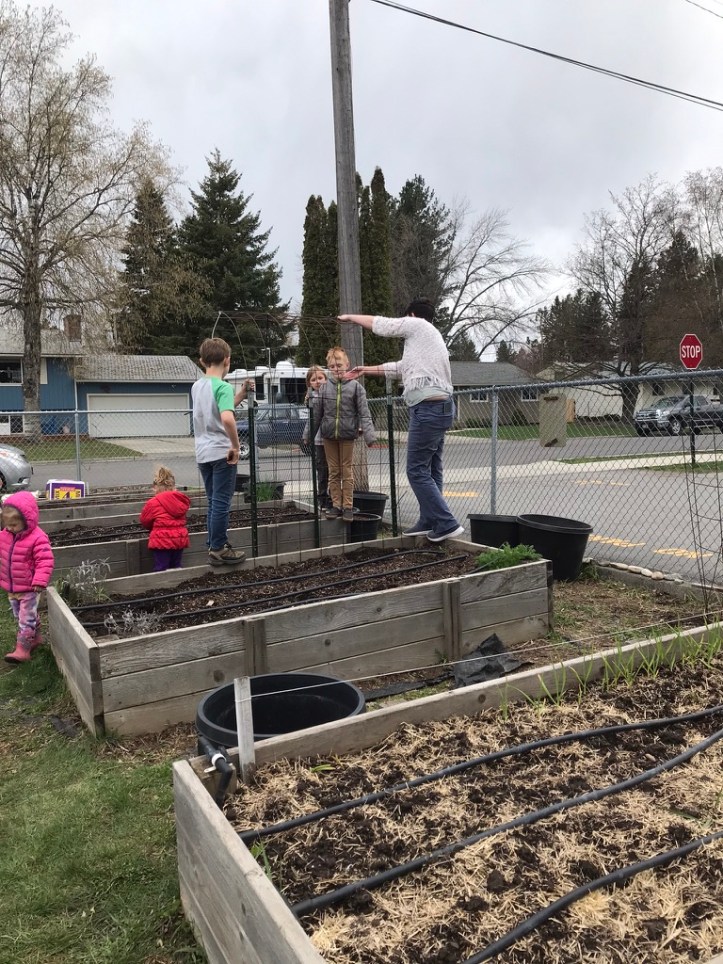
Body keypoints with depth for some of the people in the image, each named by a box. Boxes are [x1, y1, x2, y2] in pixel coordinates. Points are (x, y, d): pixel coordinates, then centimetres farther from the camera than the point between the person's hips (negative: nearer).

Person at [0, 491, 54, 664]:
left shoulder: (37, 538, -22)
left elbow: (45, 561, -23)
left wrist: (40, 581, -30)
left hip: (29, 588, -8)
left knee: (26, 618, -4)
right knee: (21, 616, 20)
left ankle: (22, 649, 2)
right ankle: (35, 638, 37)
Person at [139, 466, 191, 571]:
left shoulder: (153, 503, -8)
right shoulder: (182, 500, 6)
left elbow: (144, 521, 4)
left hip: (162, 540, -5)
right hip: (180, 539, 5)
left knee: (160, 569, -2)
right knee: (176, 567, 15)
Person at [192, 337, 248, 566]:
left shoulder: (196, 386, 10)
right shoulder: (223, 386, -15)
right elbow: (227, 418, -31)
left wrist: (240, 395, 15)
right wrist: (236, 446, -20)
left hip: (203, 453, 8)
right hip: (221, 452, -7)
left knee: (214, 502, 15)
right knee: (222, 502, 1)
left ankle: (215, 546, 22)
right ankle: (218, 549, 7)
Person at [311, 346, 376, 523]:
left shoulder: (355, 386, -5)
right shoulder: (324, 387, 1)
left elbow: (364, 412, -8)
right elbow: (316, 413, 5)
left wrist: (369, 435, -17)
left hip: (347, 435, -2)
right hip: (328, 435, 2)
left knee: (347, 471, 5)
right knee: (333, 471, 9)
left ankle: (348, 506, 11)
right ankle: (336, 505, 17)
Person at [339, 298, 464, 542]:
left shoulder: (417, 325, -1)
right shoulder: (429, 335, 25)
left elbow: (379, 324, 5)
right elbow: (399, 367, 31)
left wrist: (350, 317, 22)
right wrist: (365, 370, 39)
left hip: (427, 408, -10)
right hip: (440, 407, 10)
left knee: (417, 471, -7)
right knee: (430, 470, 13)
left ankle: (447, 523, -8)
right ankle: (429, 521, 19)